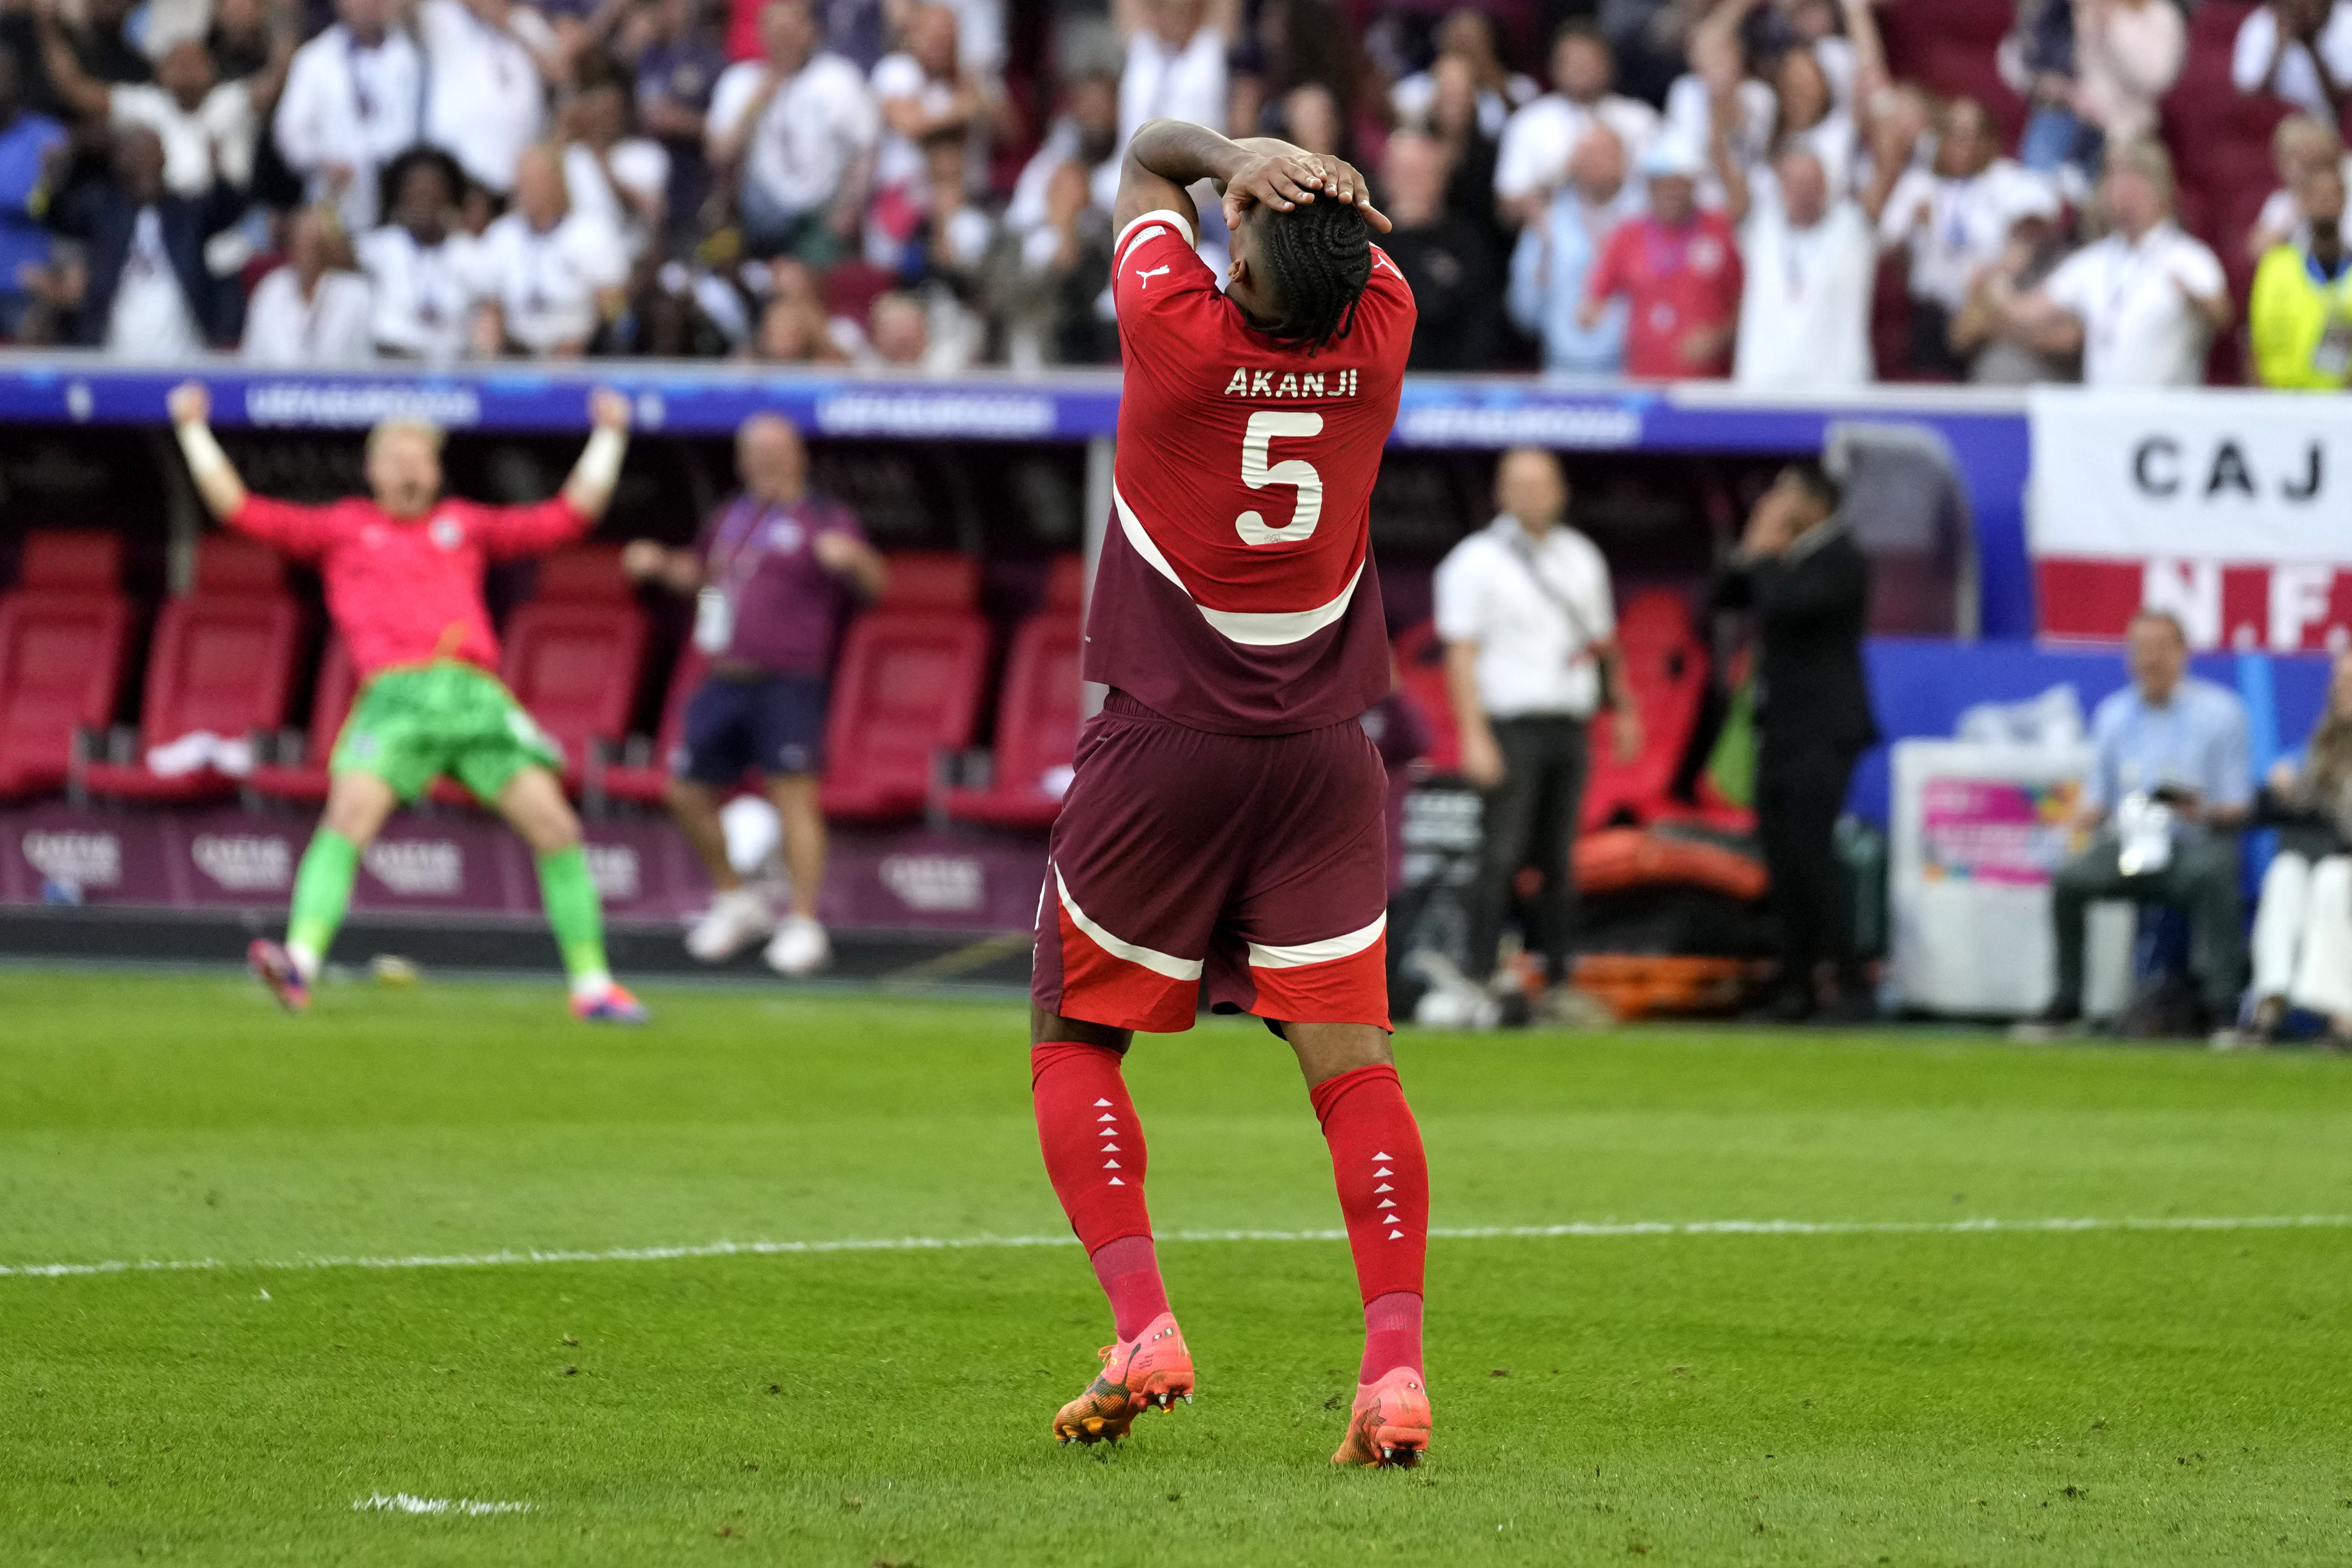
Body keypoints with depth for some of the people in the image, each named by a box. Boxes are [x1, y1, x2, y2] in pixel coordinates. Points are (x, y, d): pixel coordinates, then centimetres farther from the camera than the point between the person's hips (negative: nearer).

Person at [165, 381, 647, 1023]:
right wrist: (194, 432, 19)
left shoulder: (464, 525, 24)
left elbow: (571, 514, 28)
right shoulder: (343, 528, 19)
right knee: (348, 818, -25)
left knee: (555, 827, -5)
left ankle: (593, 985, 5)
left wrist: (609, 437, 29)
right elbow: (240, 508, 19)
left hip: (476, 694, 2)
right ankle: (299, 964, -35)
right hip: (394, 696, -2)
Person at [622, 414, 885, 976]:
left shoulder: (823, 519, 0)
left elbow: (873, 582, -9)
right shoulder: (731, 518, 19)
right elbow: (699, 569, 36)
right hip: (725, 685, 7)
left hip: (787, 684, -7)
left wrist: (851, 556, -31)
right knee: (688, 793, 9)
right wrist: (661, 564, 16)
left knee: (793, 796, -12)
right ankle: (735, 901, 28)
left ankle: (804, 925, -7)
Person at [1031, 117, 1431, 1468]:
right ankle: (1397, 1360, -14)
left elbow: (1149, 156, 3)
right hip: (1325, 755, 3)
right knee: (1351, 1056, -1)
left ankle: (1141, 1322, -7)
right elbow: (1350, 206, 13)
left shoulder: (1182, 328, -14)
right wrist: (1298, 174, -9)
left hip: (1165, 746, -3)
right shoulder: (1381, 334, -6)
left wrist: (1236, 161, -15)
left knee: (1077, 1045, 10)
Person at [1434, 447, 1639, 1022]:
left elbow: (1603, 640, 23)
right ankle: (1481, 982, -11)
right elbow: (1461, 654, -9)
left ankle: (1558, 981, 9)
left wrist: (1623, 709, 14)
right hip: (1510, 730, -6)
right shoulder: (1476, 561, -3)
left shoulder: (1581, 558, 16)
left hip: (1568, 729, 6)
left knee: (1561, 861, 6)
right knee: (1501, 858, -11)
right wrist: (1474, 737, -17)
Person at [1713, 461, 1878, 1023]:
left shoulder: (1840, 560, -10)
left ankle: (1851, 987, -12)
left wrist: (1764, 555, -9)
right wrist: (1750, 551, 3)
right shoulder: (1786, 560, 15)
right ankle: (1797, 987, 8)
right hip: (1781, 731, 9)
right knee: (1783, 861, 5)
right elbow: (1725, 598, 16)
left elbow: (1785, 603, -25)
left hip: (1822, 733, -9)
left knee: (1810, 855, -14)